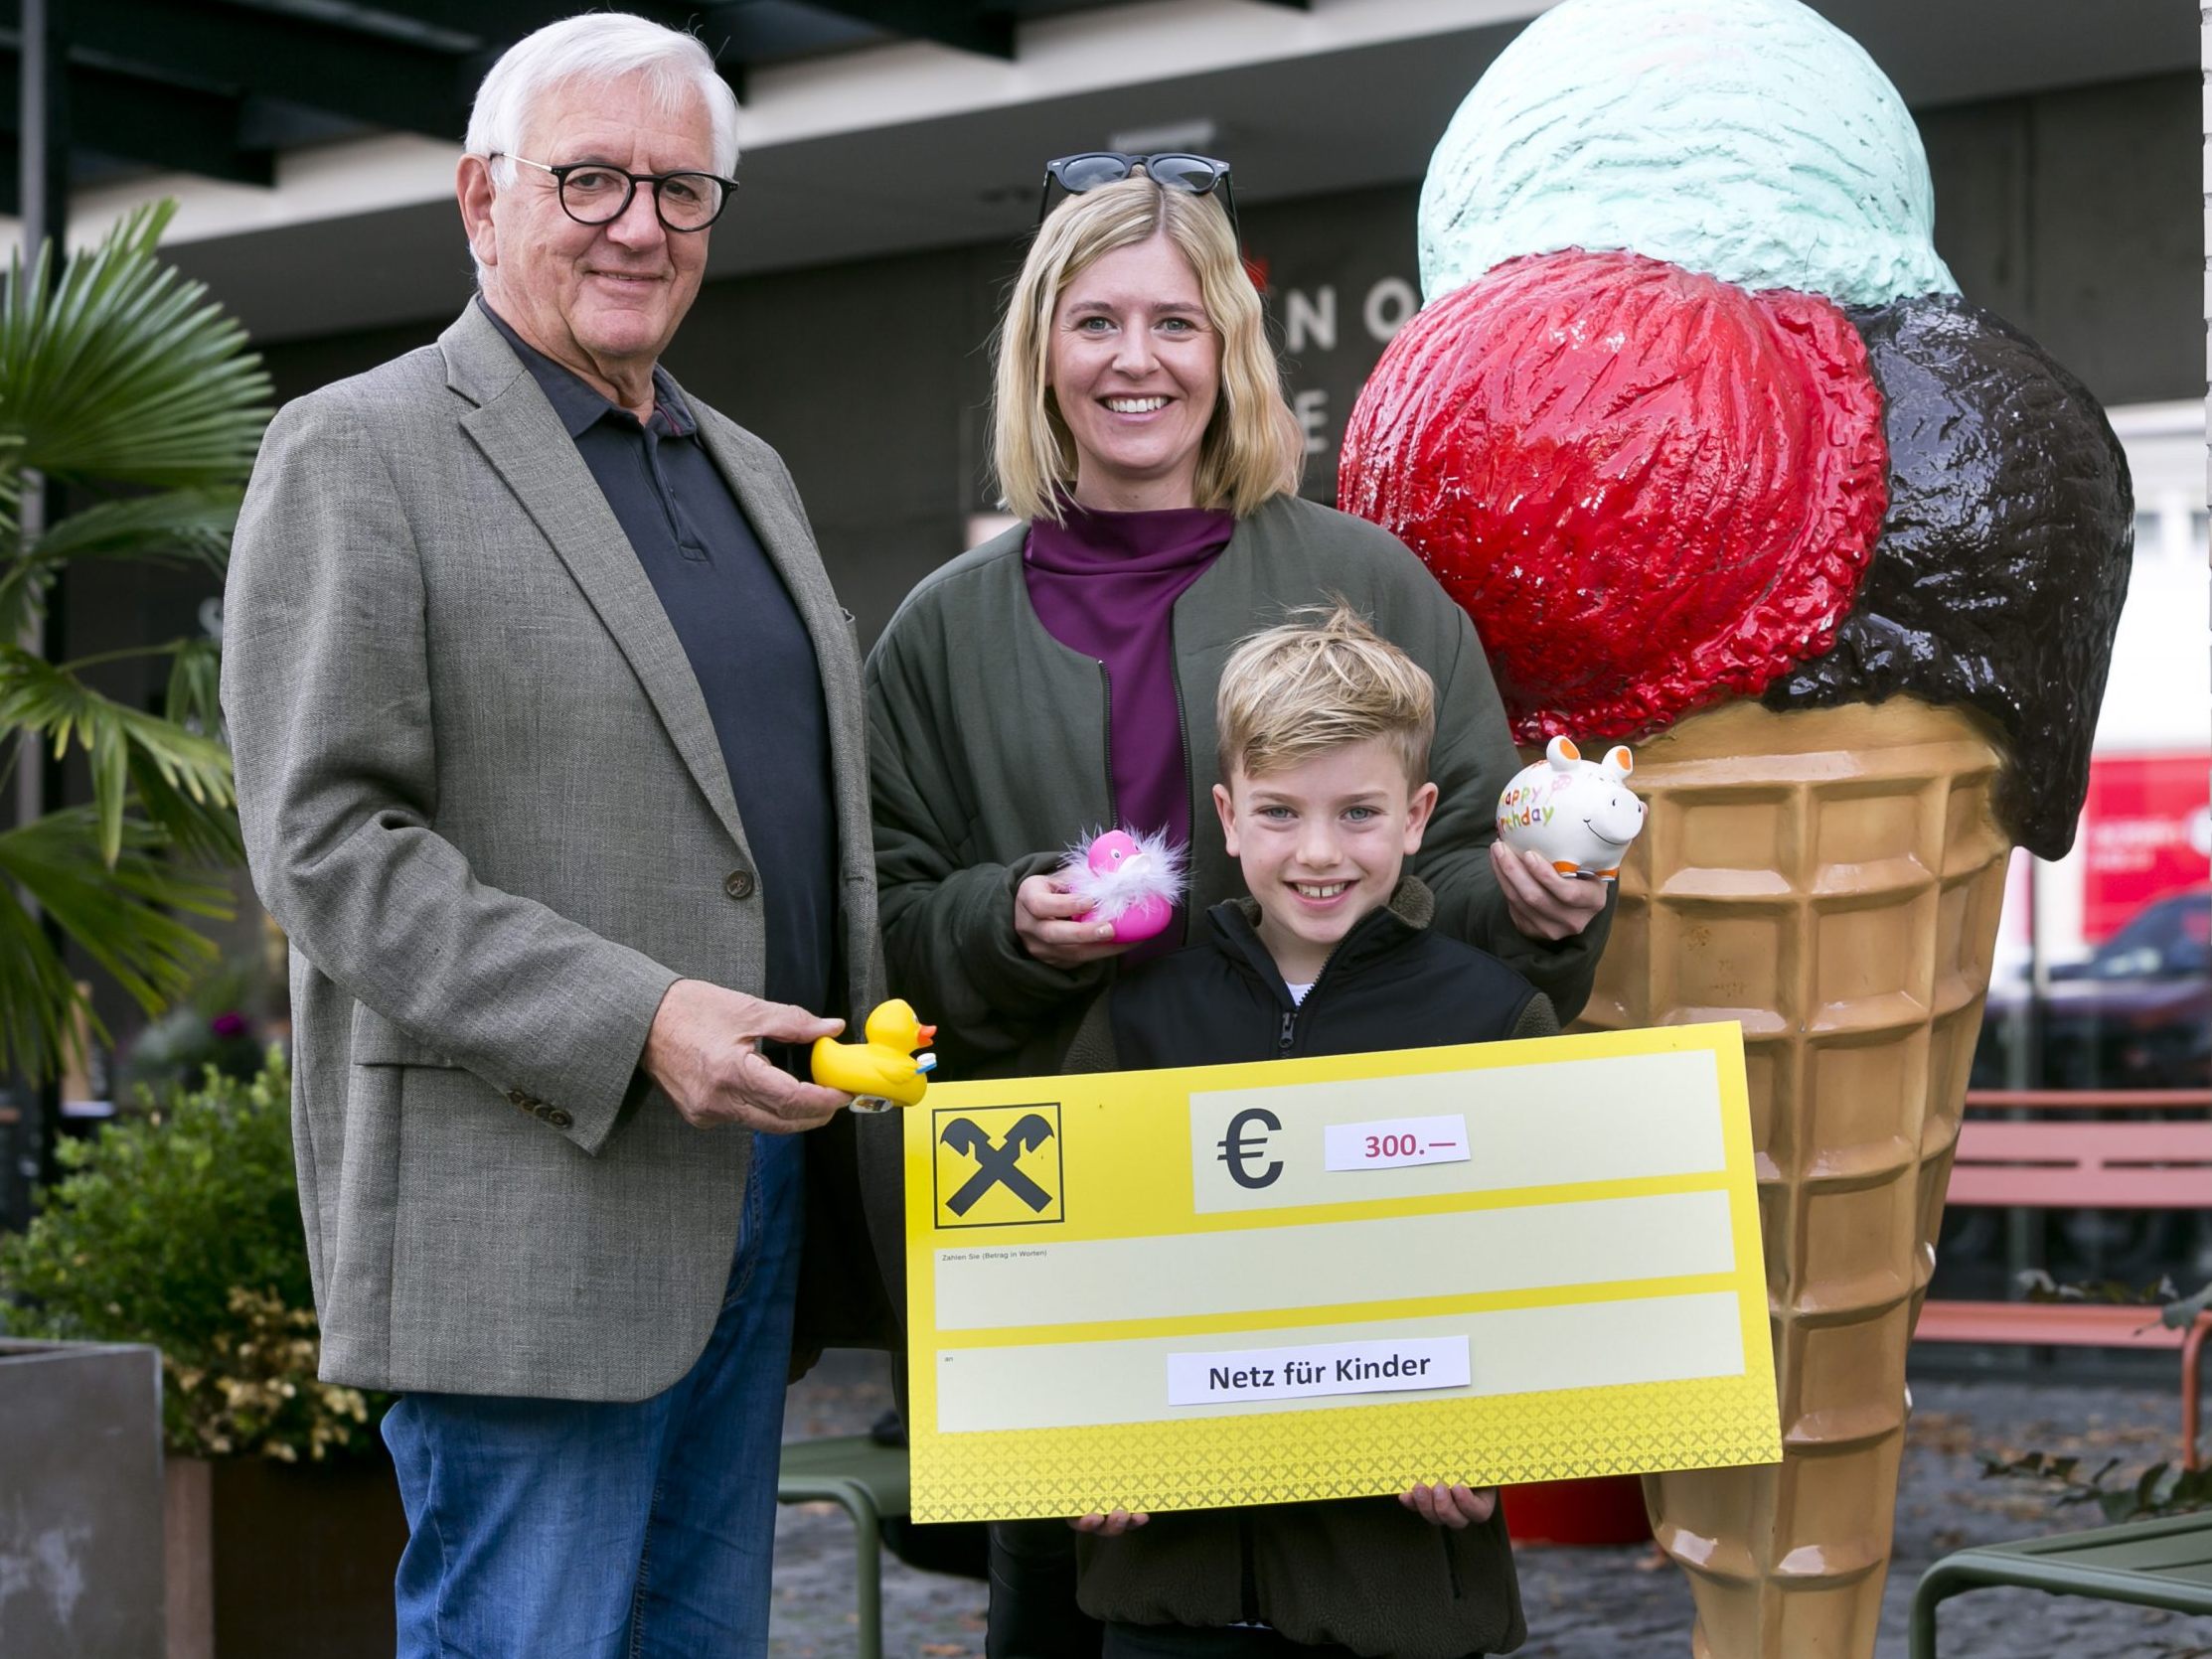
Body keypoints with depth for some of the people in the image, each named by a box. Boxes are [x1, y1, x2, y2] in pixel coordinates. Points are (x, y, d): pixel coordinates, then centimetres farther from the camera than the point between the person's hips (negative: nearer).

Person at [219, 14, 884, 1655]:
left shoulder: (748, 471, 19)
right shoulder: (358, 454, -5)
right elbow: (324, 843, -13)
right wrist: (631, 1024, -21)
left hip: (758, 1180, 8)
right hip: (527, 1209, -7)